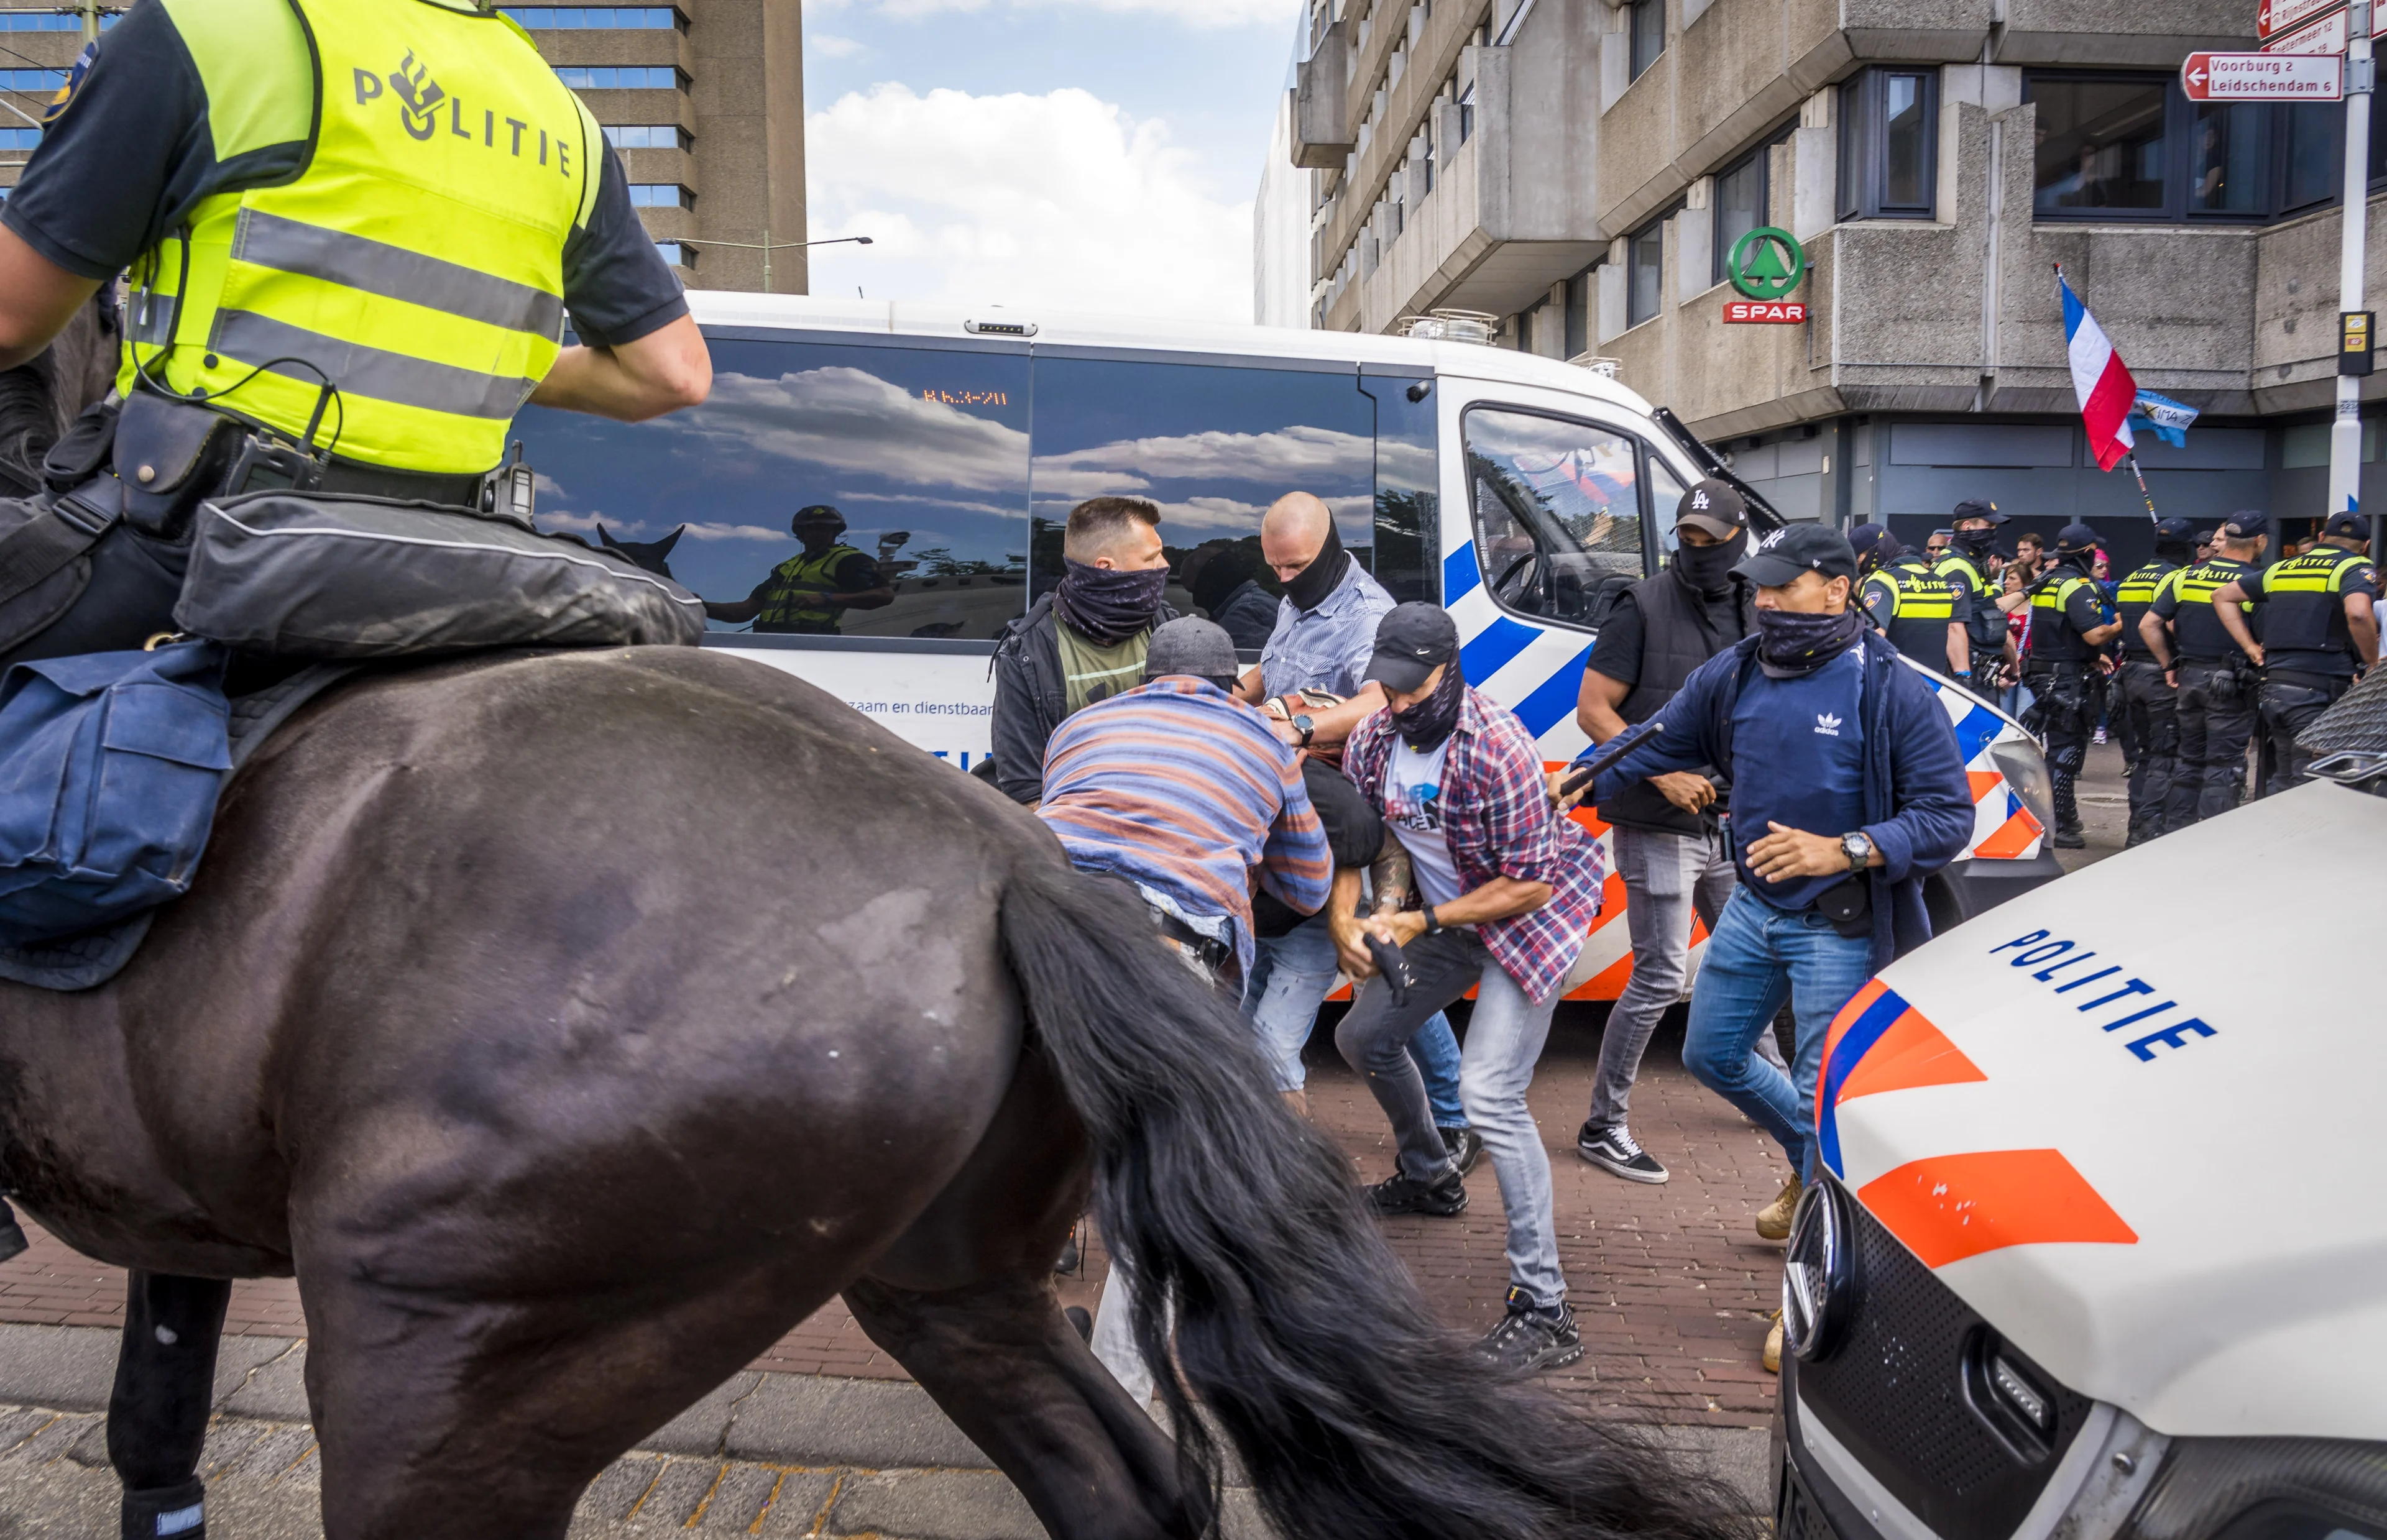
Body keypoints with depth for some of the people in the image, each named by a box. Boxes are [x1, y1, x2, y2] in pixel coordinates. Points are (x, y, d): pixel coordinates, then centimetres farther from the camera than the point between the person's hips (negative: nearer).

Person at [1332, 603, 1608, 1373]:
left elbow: (1528, 883, -25)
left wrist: (1418, 924, -24)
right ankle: (1429, 1178, 47)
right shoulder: (1373, 740, -8)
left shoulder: (1497, 749, -30)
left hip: (1530, 915, -8)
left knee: (1489, 1094, -21)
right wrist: (1346, 921, -19)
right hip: (1443, 918, 8)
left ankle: (1545, 1313, -16)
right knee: (1363, 1036, 18)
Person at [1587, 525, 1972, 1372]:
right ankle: (1813, 1162, 46)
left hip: (1840, 929, -6)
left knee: (1824, 1099, -1)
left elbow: (1950, 816, -17)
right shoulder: (1734, 675, 0)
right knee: (1712, 1055, 19)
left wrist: (1842, 850, -30)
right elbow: (1658, 745, 13)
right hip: (1753, 910, 6)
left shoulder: (1893, 691, -15)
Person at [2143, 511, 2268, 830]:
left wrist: (2169, 665, 9)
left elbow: (2148, 625, 3)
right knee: (2224, 767, 0)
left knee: (2190, 761, 15)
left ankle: (2174, 834, 19)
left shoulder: (2187, 577, 4)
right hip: (2230, 684, -5)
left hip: (2190, 677, 5)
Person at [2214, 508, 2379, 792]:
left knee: (2284, 781, 17)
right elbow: (2358, 613, -23)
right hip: (2319, 692, -7)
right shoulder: (2356, 568, -2)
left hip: (2274, 687, 7)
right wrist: (2373, 664, -9)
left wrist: (2250, 647, 16)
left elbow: (2222, 596, 22)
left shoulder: (2282, 568, 18)